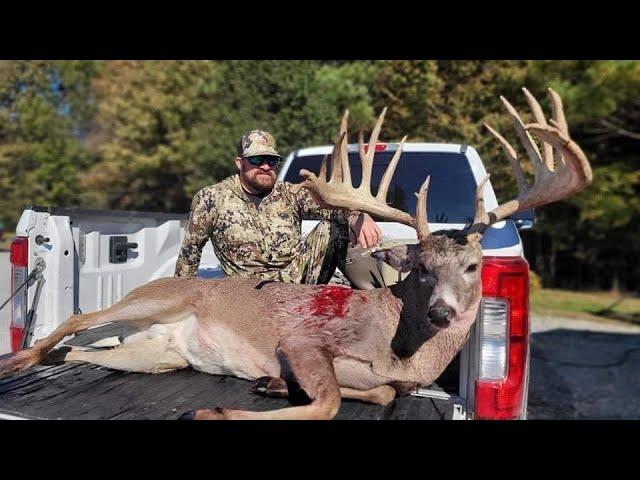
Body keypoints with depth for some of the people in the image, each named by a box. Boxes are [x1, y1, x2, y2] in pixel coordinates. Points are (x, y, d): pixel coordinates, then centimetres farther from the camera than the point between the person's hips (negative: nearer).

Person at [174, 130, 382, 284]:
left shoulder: (291, 194, 2)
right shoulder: (211, 198, 0)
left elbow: (329, 204, -15)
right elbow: (191, 247, 8)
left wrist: (356, 215, -38)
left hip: (301, 276, 2)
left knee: (334, 225, -17)